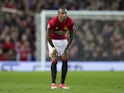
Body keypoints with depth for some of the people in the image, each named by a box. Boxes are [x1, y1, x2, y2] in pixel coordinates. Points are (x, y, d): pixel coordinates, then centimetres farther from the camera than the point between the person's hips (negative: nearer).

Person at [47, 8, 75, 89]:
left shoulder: (70, 23, -20)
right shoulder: (53, 22, -29)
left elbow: (71, 37, -9)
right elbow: (48, 36, -18)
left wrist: (66, 49, -12)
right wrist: (53, 47, -19)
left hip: (63, 40, 3)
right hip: (53, 40, -3)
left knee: (65, 61, -4)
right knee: (54, 60, -13)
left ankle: (62, 84, 1)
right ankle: (53, 83, -10)